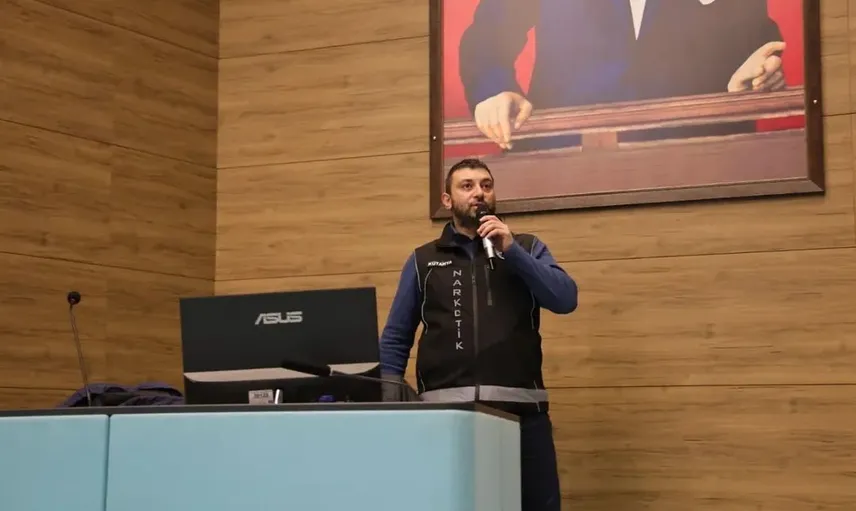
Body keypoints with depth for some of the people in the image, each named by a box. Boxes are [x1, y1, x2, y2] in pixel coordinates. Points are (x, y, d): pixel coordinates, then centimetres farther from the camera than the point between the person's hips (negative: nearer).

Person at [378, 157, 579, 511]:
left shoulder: (526, 247, 15)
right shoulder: (424, 260, 15)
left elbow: (566, 299, 0)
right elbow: (396, 337, 13)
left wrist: (510, 251, -6)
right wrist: (390, 400, 0)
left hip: (521, 407, 0)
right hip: (445, 408, 0)